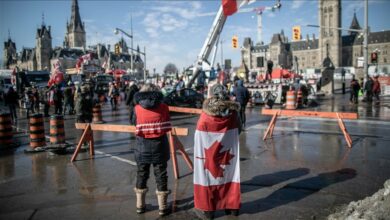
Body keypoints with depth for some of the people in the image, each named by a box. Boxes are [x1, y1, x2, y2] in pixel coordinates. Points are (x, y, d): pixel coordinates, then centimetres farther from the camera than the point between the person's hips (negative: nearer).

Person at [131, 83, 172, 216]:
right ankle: (162, 208, 18)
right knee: (161, 176, 9)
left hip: (142, 146, 1)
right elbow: (167, 127, 2)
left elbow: (134, 123, 7)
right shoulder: (163, 107, -5)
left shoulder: (137, 108, -5)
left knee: (141, 175, 15)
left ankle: (140, 206, 28)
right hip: (159, 146, -1)